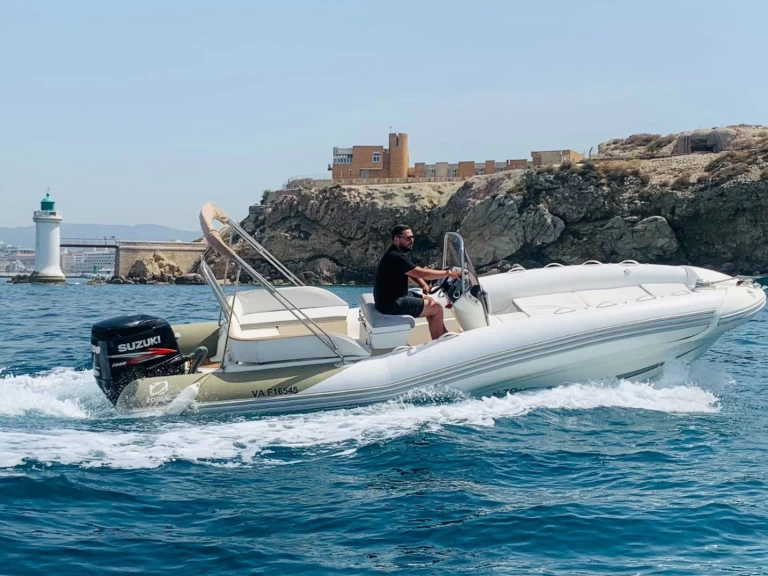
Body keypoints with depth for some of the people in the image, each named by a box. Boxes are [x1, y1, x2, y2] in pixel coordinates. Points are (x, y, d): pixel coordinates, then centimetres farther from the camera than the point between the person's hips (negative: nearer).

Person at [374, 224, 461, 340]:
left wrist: (423, 284, -1)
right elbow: (422, 273, -26)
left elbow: (414, 272, 20)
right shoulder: (395, 257, -25)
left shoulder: (400, 253, 8)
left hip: (394, 296, 11)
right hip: (391, 304, -11)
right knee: (436, 308, -6)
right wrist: (448, 273, -17)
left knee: (429, 301, 20)